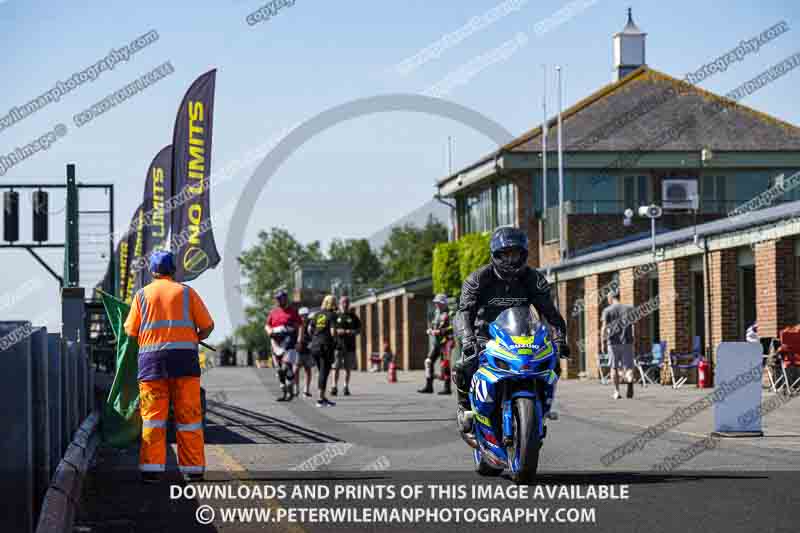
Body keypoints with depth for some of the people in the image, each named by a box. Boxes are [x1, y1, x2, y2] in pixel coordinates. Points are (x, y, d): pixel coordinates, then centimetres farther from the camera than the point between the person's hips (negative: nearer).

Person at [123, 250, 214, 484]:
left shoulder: (142, 294, 9)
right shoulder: (186, 292, 9)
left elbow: (130, 332, 5)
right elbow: (207, 326, 5)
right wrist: (194, 339, 25)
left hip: (151, 359, 0)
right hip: (184, 359, 0)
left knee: (153, 416, 1)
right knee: (188, 415, 4)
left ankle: (151, 469, -5)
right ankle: (193, 469, 5)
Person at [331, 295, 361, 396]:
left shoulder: (353, 316, 9)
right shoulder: (335, 316, 6)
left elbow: (359, 329, 12)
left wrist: (352, 332, -9)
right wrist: (336, 331, -12)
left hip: (350, 346, 2)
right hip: (338, 345, -2)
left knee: (348, 368, 5)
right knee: (336, 367, -7)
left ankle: (346, 387, 13)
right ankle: (335, 387, -6)